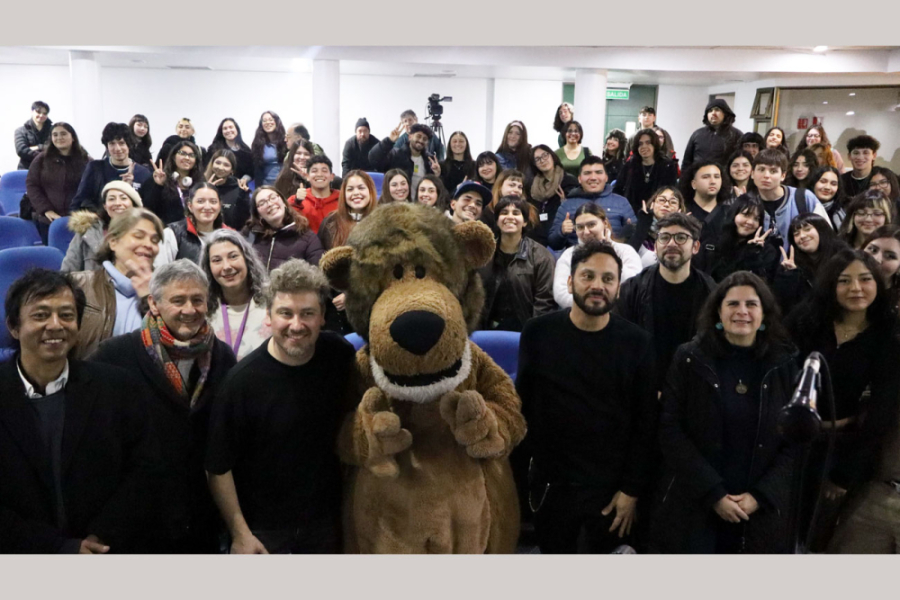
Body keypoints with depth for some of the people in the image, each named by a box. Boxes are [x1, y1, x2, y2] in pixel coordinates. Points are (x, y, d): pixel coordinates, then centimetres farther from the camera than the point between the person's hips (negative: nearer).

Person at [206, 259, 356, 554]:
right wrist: (240, 534, -12)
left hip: (325, 519, 4)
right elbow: (218, 467, -14)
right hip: (262, 528, -3)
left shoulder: (340, 356, -11)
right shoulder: (243, 380, -21)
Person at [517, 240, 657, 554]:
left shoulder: (637, 342, -6)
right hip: (551, 484, 1)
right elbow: (523, 404, 2)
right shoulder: (538, 333, -5)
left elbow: (646, 423, -4)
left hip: (614, 487, -1)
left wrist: (633, 489, -7)